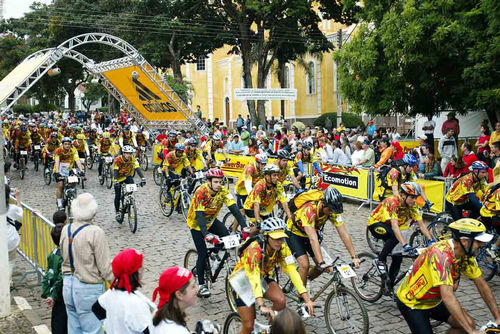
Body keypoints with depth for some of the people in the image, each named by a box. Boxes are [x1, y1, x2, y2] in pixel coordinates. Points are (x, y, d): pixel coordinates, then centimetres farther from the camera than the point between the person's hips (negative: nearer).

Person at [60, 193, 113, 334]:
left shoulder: (65, 230, 1)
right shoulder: (95, 233, -19)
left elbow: (65, 258, 9)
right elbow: (105, 267, -16)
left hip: (68, 284, 7)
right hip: (89, 289, -7)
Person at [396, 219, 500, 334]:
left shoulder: (465, 254, -9)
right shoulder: (441, 254, -35)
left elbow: (481, 284, -1)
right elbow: (447, 296, -42)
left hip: (434, 300, 8)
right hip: (412, 303, -8)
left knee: (469, 324, -5)